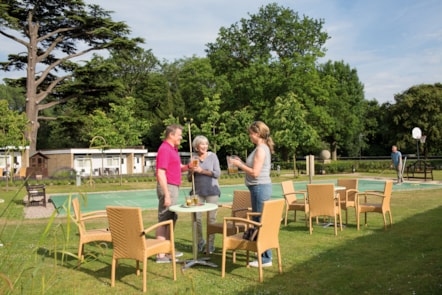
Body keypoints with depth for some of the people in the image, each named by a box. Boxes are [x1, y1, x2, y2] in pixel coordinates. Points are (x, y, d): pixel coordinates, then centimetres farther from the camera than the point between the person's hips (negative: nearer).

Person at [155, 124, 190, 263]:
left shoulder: (173, 149, 16)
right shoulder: (164, 149, -14)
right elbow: (160, 173, -21)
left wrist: (188, 167, 2)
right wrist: (166, 195, -24)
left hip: (174, 187, 10)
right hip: (168, 187, -10)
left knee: (172, 219, 16)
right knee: (164, 220, -6)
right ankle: (161, 255, 0)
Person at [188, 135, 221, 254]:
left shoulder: (212, 156, 1)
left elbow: (217, 173, -6)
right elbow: (189, 179, 13)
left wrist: (201, 171, -11)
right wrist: (192, 171, -8)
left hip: (212, 191, -2)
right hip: (197, 192, 2)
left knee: (211, 217, -2)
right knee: (196, 217, 0)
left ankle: (211, 243, 10)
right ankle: (200, 241, 21)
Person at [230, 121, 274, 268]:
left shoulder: (261, 149, -15)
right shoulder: (262, 148, 15)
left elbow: (255, 172, -20)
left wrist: (239, 164, -11)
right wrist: (241, 163, 11)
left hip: (260, 188, -10)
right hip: (259, 188, 10)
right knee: (258, 221, 17)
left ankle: (266, 258, 2)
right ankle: (263, 253, 29)